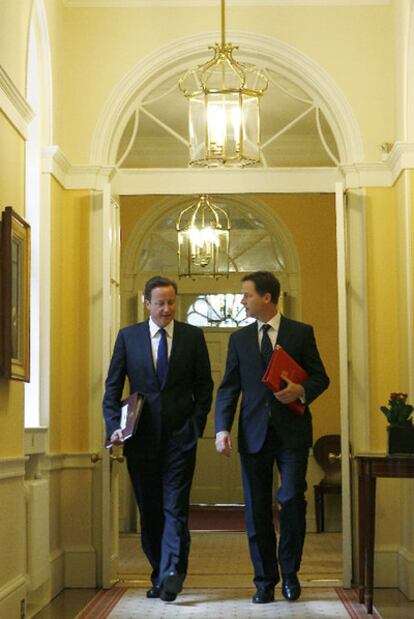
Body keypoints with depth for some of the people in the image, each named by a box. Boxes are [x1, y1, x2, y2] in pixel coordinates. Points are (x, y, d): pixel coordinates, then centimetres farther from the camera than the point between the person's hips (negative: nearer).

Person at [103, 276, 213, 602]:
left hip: (180, 436, -2)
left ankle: (171, 574, -14)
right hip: (141, 438, 2)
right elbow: (112, 388, 6)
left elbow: (204, 386, 7)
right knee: (150, 511, 9)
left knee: (175, 509, -9)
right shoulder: (128, 337, 6)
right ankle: (161, 574, 19)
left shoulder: (193, 336, 4)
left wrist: (196, 425, -2)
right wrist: (114, 426, -5)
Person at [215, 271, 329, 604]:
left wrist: (301, 391, -17)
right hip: (254, 434, 3)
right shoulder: (239, 339, 10)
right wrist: (223, 428, -7)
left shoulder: (302, 333, 3)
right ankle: (265, 580, 16)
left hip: (292, 431, -2)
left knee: (292, 499, -9)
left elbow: (321, 377, 5)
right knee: (257, 510, 4)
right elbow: (229, 387, 6)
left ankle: (290, 571, 13)